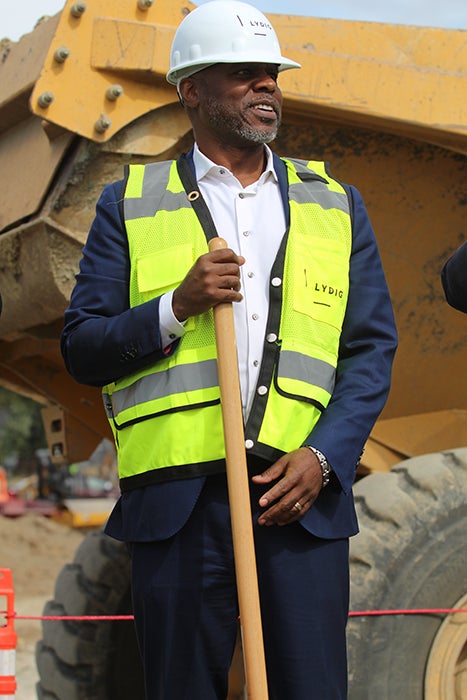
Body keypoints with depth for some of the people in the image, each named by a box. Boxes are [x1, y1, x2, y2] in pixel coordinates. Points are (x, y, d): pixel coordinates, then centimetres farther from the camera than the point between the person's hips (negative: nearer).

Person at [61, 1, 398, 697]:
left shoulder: (335, 204, 15)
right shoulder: (129, 206, 10)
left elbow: (371, 349, 10)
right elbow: (82, 350, 5)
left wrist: (323, 457, -5)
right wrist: (177, 307, -12)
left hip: (304, 498, 1)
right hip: (178, 502, -1)